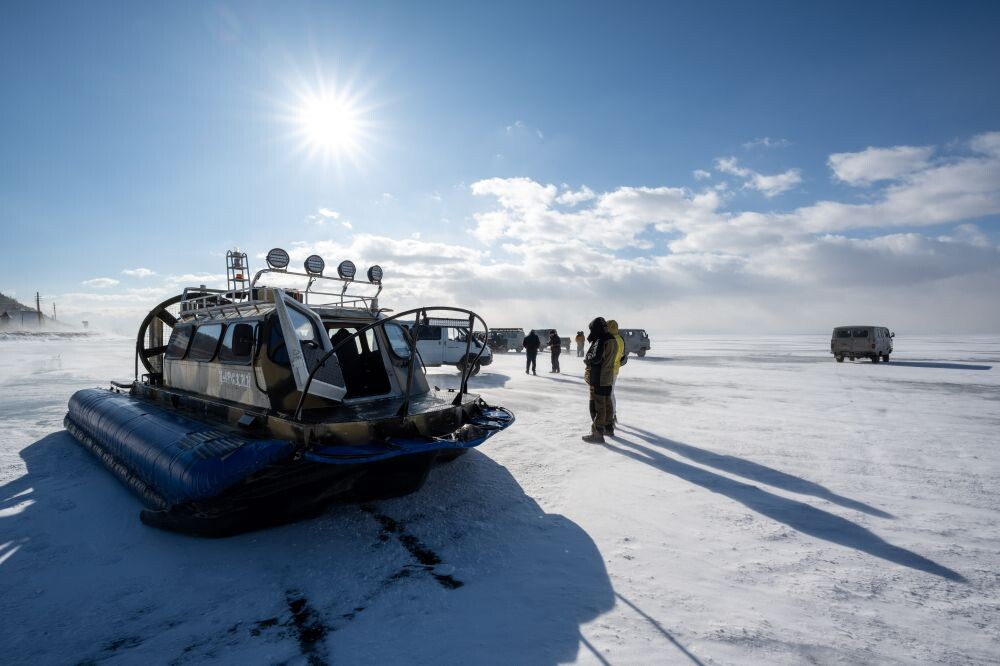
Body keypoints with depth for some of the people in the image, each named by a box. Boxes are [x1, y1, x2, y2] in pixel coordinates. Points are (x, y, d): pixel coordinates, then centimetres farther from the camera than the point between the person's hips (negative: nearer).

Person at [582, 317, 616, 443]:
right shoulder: (613, 340, 9)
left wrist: (586, 359, -6)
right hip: (609, 378, 9)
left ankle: (597, 433, -1)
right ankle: (608, 427, 32)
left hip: (598, 379, -9)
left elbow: (594, 358, -27)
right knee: (607, 403, 20)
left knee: (597, 406, -4)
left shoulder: (600, 340, -20)